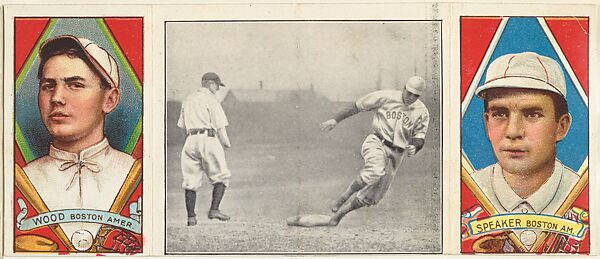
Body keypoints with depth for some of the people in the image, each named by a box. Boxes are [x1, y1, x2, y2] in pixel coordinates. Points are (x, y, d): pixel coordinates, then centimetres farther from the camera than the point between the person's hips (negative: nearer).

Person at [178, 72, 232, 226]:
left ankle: (191, 217, 2)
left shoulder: (187, 100, 21)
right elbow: (220, 126, -6)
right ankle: (214, 209, -12)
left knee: (191, 181, 6)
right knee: (220, 177, 1)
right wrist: (227, 143, 5)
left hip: (190, 140, 6)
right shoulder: (210, 100, -1)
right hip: (208, 138, -6)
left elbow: (182, 126, 17)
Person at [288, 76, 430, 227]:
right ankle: (343, 197, -19)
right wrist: (335, 120, 0)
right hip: (377, 143, -3)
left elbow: (420, 136, 9)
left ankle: (335, 217, 12)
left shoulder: (422, 112, 1)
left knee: (373, 196, -2)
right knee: (376, 171, -37)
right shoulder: (386, 97, -6)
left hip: (396, 154, 3)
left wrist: (414, 146, -14)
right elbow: (357, 107, 2)